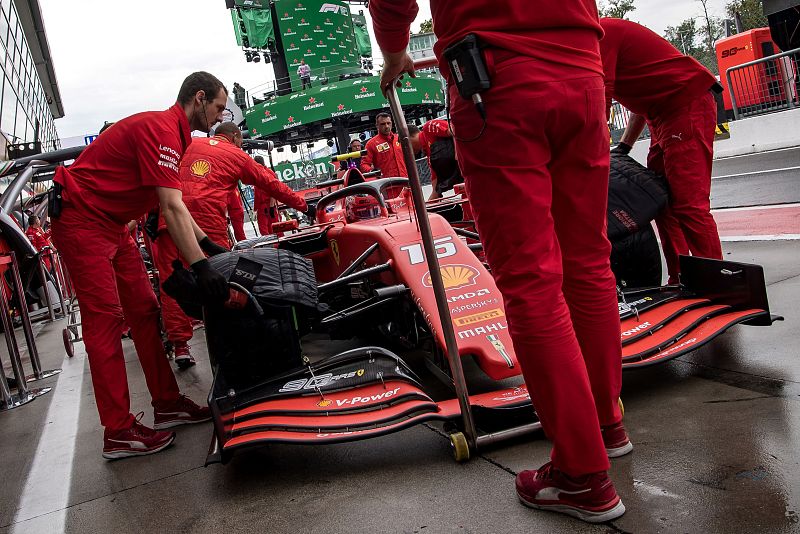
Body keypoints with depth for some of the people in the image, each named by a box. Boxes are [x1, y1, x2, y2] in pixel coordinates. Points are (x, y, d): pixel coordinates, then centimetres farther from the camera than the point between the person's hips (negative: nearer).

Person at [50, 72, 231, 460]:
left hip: (111, 224, 10)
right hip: (81, 220, -10)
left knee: (144, 310, 8)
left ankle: (167, 404, 14)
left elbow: (173, 203, 16)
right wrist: (201, 267, -32)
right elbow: (172, 209, -28)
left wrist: (207, 245, 9)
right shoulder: (161, 129, -20)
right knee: (105, 318, -11)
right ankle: (118, 432, -8)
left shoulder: (174, 132, 12)